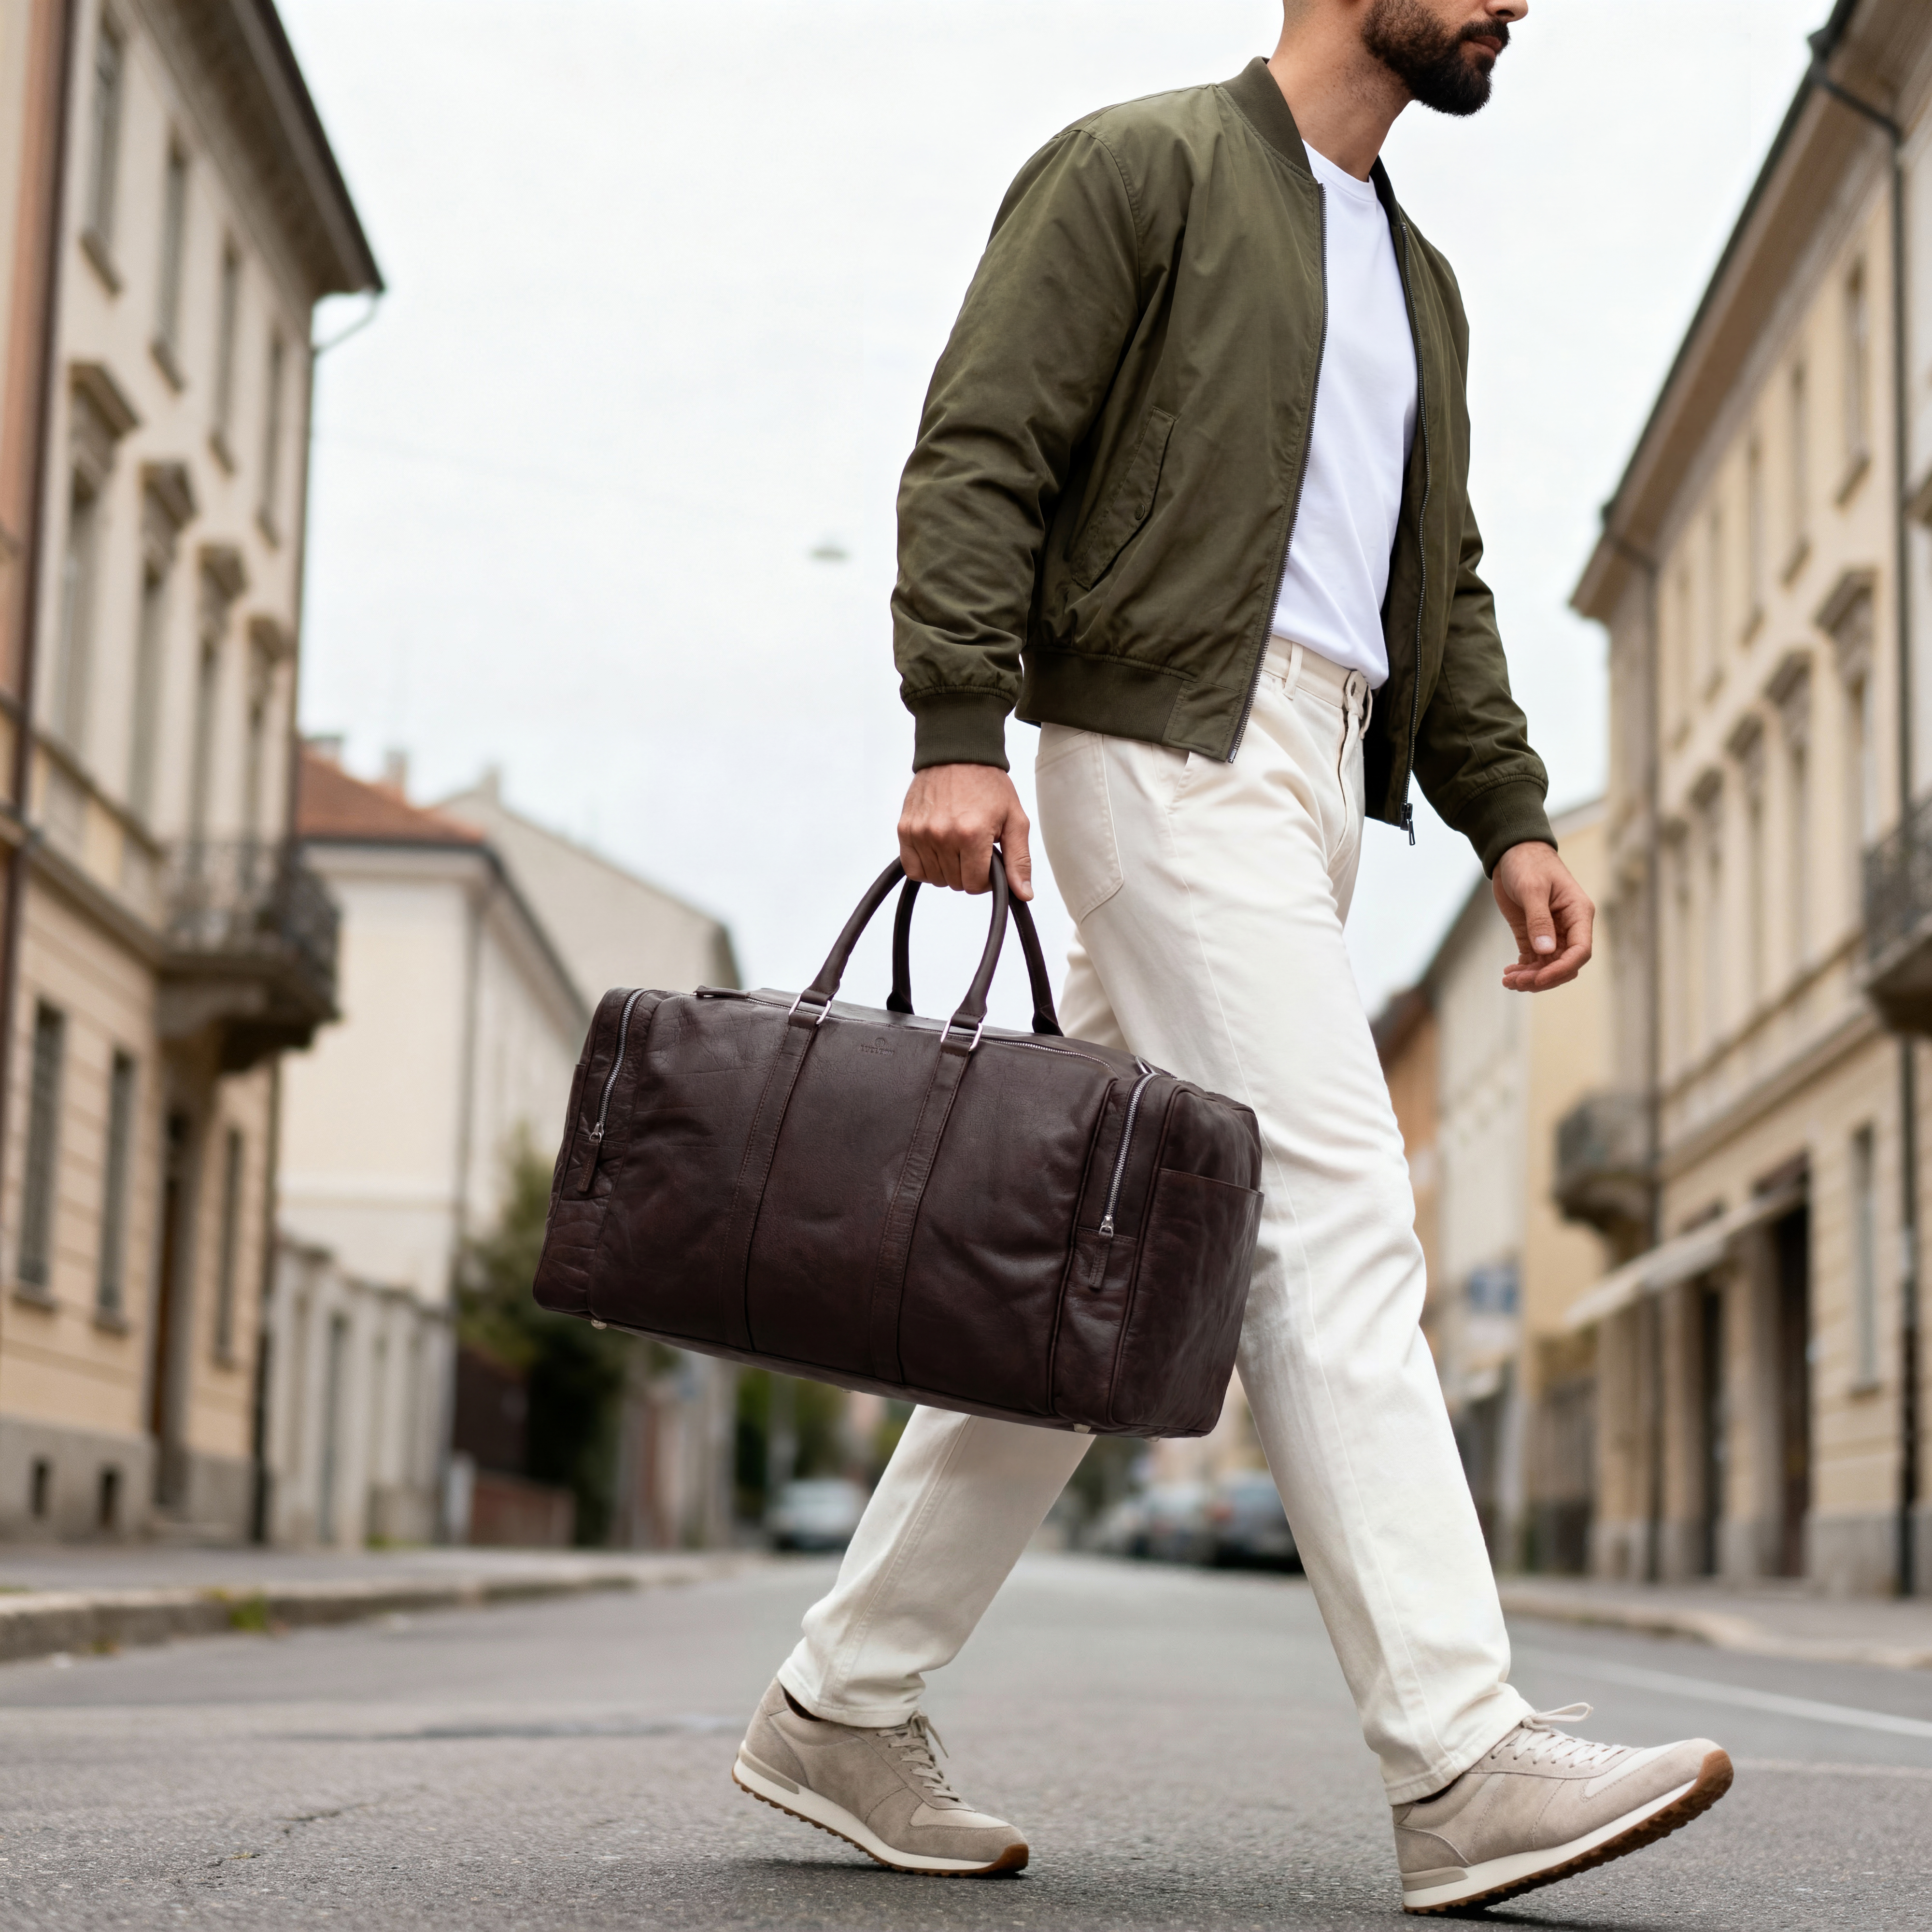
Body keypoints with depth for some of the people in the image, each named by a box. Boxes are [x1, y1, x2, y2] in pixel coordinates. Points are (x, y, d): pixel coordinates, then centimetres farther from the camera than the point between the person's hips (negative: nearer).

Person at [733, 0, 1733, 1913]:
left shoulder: (1416, 278, 26)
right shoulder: (1136, 168, 2)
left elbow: (1442, 587, 25)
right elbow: (978, 457, -7)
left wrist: (1509, 817, 14)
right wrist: (959, 733, -17)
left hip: (1310, 782, 8)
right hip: (1170, 740, -8)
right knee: (1329, 1230, -14)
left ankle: (843, 1709, 13)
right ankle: (1462, 1767, -13)